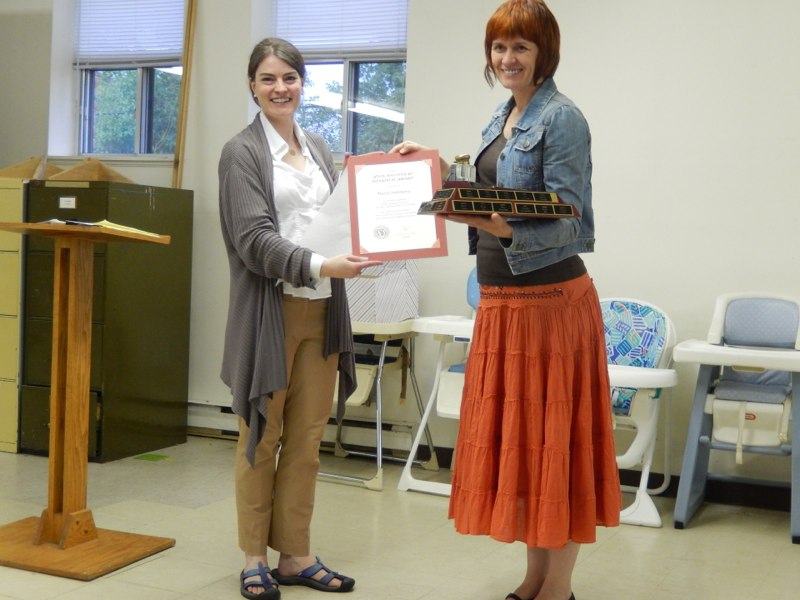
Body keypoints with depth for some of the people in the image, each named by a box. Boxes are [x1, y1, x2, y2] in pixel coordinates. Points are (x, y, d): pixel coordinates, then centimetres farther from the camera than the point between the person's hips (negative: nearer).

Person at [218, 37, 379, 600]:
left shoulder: (319, 147, 15)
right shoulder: (242, 152, -2)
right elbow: (254, 238, -13)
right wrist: (319, 266, -25)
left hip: (322, 311, 5)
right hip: (270, 310, -5)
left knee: (307, 440, 8)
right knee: (261, 438, 5)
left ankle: (295, 555, 19)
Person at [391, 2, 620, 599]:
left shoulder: (561, 117, -12)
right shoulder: (502, 117, 14)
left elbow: (567, 221, -18)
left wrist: (504, 228, -32)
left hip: (549, 299, -9)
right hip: (501, 299, 9)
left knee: (550, 438, 0)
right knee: (512, 437, 13)